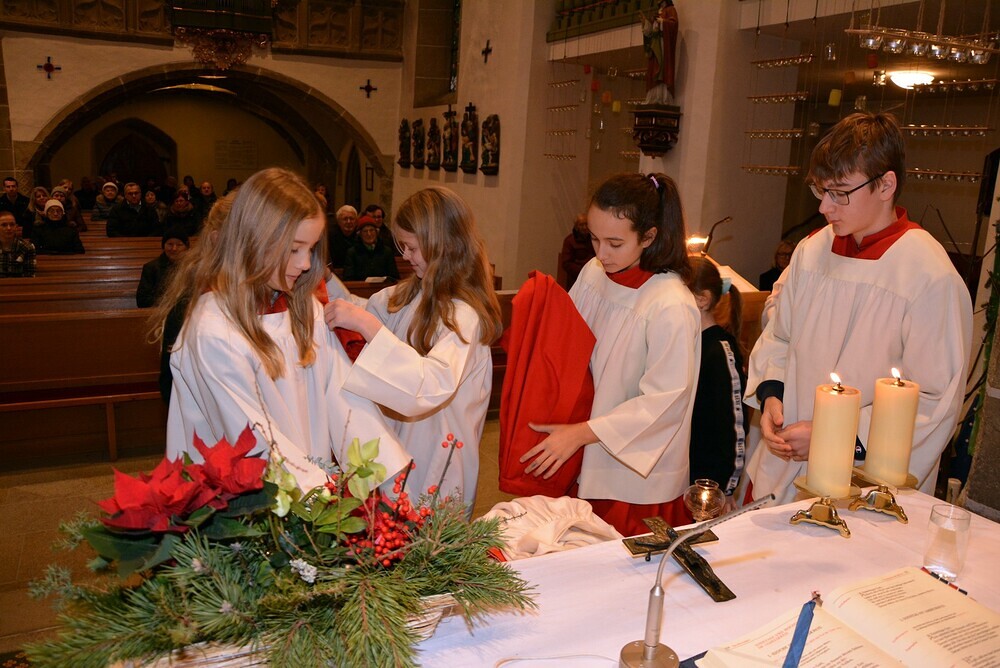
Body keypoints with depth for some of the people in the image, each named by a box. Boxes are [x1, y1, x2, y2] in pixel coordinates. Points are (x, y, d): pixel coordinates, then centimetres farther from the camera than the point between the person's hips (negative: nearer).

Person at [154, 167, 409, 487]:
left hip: (314, 482, 6)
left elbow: (343, 393, -2)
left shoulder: (302, 304, 5)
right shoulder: (214, 333, -16)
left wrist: (393, 473, -10)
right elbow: (256, 442, -15)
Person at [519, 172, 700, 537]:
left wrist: (580, 433, -21)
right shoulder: (594, 274, -1)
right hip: (585, 465, 6)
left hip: (638, 478, -6)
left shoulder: (672, 308, -21)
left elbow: (664, 402, -20)